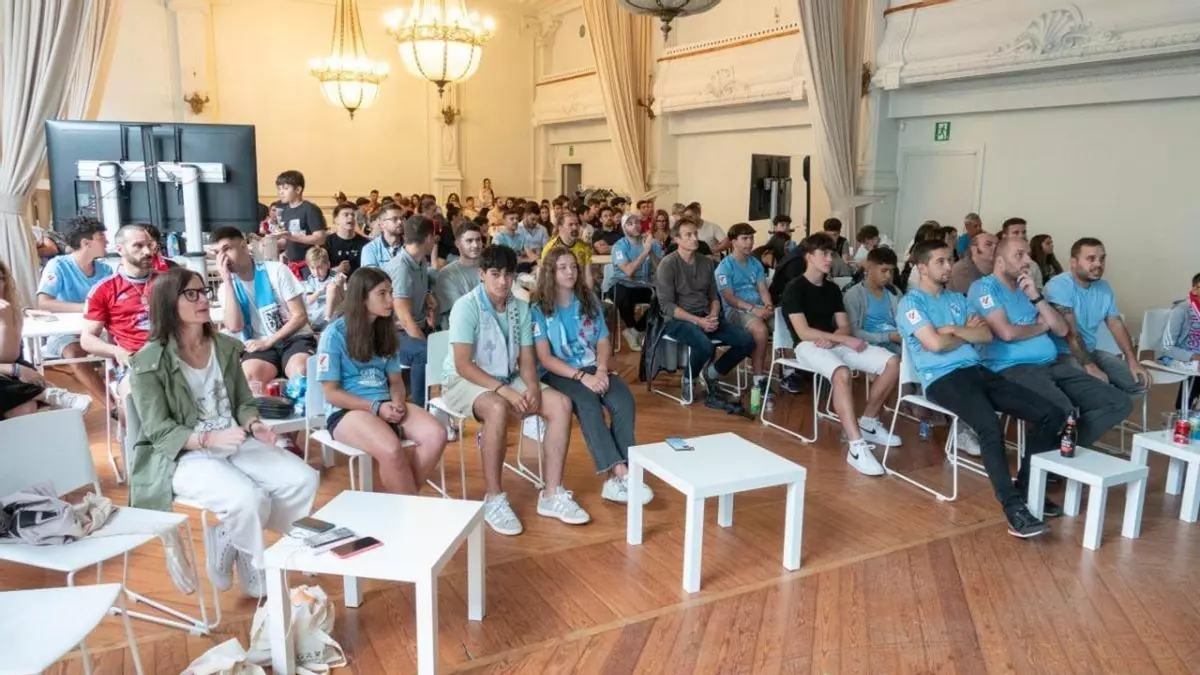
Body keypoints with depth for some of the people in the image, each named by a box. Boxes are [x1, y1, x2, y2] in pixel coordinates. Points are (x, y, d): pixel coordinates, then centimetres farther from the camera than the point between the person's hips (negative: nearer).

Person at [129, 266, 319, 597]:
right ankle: (258, 581, -3)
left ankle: (230, 542, 4)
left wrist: (254, 424, -11)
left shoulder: (225, 347, 8)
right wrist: (209, 439, -28)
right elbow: (160, 432, -12)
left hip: (236, 444, 6)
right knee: (249, 499, -32)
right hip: (183, 457, -6)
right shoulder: (149, 362, -9)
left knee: (304, 480, -15)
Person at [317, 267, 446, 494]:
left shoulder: (386, 331, 11)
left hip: (385, 405, 6)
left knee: (437, 435, -21)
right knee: (392, 450, -35)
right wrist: (376, 407, -17)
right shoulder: (334, 334, -7)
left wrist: (397, 402, -9)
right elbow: (331, 393, -8)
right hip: (347, 411, -6)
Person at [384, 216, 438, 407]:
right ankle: (420, 407, -21)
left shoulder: (422, 261, 4)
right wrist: (429, 344, -24)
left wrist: (429, 299, 5)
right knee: (425, 352, -34)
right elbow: (406, 320, -24)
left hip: (417, 327, 9)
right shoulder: (401, 268, -22)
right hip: (396, 334, -9)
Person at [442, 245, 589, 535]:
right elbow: (463, 365, -22)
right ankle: (493, 499, -24)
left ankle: (551, 494, -11)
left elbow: (526, 358, 4)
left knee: (561, 404, -14)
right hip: (465, 381, -6)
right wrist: (504, 390, -30)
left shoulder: (521, 308, 2)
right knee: (498, 409, -39)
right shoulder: (466, 307, -17)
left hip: (508, 379, 6)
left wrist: (533, 387, -17)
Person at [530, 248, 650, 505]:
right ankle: (621, 473, -38)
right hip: (558, 373, -4)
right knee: (588, 403, -35)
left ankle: (618, 477, -29)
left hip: (592, 369, 4)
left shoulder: (589, 300, 11)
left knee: (624, 400, -26)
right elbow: (545, 358, -9)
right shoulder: (539, 308, -3)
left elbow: (603, 342, 8)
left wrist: (601, 370, -13)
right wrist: (582, 376, -21)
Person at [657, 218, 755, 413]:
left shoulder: (707, 262, 10)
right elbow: (667, 306, -13)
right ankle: (689, 380, -2)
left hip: (706, 316, 6)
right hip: (678, 319, -6)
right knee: (705, 346, -36)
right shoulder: (668, 264, -9)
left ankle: (711, 374, 9)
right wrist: (698, 321, -20)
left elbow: (714, 297, 15)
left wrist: (713, 316, -8)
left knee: (747, 341, -12)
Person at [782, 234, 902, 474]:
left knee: (893, 362, -9)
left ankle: (868, 421, 6)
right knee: (842, 373, -39)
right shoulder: (794, 288, -5)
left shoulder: (833, 288, 17)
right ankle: (857, 446, -41)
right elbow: (803, 332, -14)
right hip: (808, 346, -7)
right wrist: (844, 339, -18)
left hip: (834, 343, 7)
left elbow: (844, 326, 13)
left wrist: (831, 338, -12)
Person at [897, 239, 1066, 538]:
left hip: (976, 371, 8)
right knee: (991, 429, -34)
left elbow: (986, 335, 12)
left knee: (1051, 414, -6)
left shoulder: (957, 298, 23)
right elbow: (935, 343, -14)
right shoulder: (910, 303, 0)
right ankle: (1014, 509, -28)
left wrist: (954, 329, -4)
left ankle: (1026, 489, 4)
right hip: (943, 379, -8)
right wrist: (967, 334, 5)